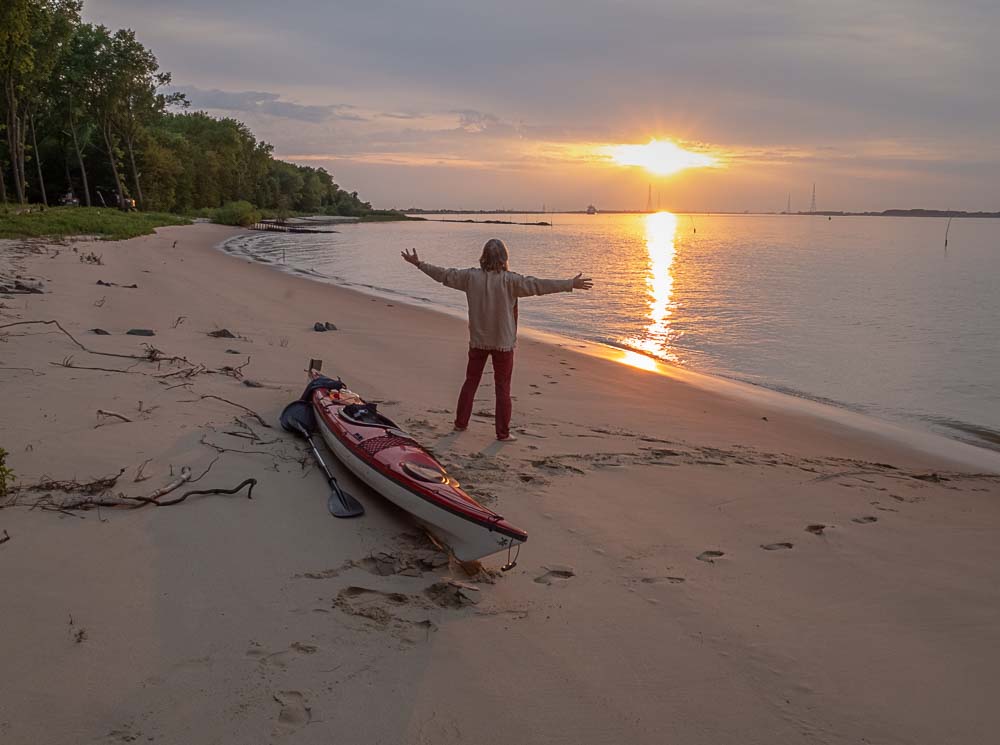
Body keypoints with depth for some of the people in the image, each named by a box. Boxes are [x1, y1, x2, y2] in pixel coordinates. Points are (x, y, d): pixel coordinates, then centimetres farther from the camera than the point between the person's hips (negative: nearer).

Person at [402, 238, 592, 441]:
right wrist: (571, 284, -19)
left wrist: (419, 264, 16)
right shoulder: (509, 280, -17)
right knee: (502, 388, 6)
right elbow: (538, 285, -22)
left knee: (470, 382, 18)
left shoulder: (471, 276, -6)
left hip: (477, 340, 3)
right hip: (503, 342, -3)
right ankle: (503, 432, 9)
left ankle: (461, 422, 28)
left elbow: (444, 275, 3)